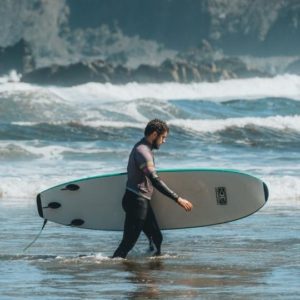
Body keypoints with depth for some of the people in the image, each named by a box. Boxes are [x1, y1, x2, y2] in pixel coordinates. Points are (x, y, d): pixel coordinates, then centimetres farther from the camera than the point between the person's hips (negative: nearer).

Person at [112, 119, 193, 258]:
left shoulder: (144, 149, 15)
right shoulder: (142, 151, -18)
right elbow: (155, 180, -27)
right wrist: (177, 199, -29)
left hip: (143, 201, 11)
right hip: (137, 201, -11)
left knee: (157, 239, 12)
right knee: (128, 242, -10)